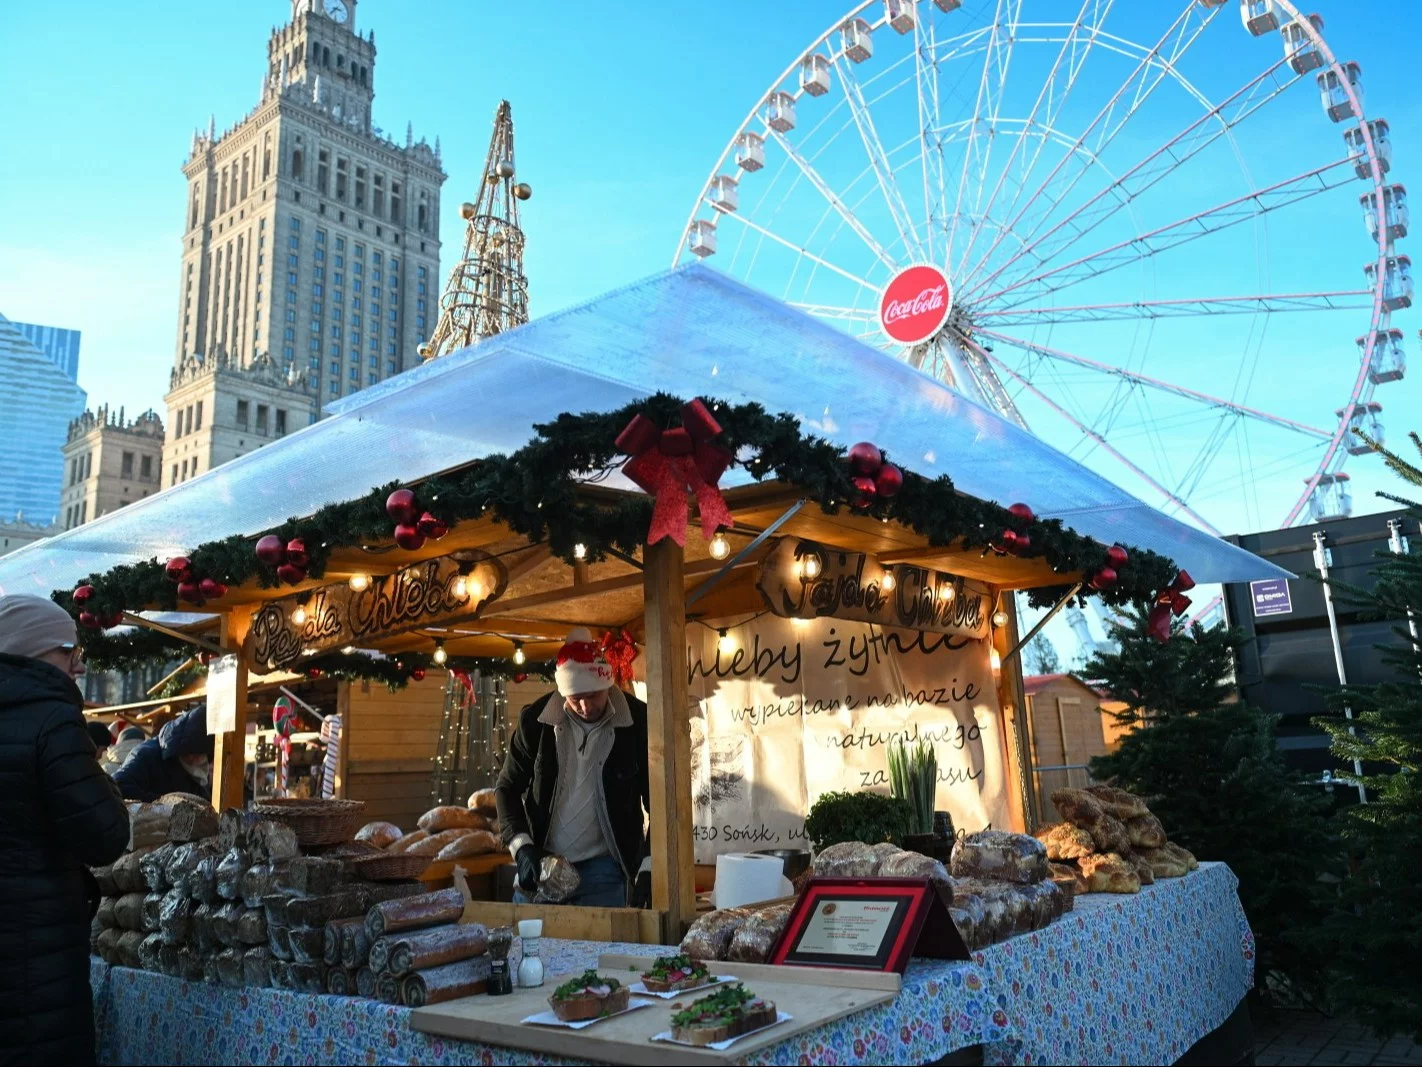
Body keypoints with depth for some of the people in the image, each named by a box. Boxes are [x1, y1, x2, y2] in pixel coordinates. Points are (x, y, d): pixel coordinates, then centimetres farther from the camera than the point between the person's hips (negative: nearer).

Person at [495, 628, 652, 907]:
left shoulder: (638, 721, -11)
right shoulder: (535, 720, -7)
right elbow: (508, 787, 4)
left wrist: (649, 867, -13)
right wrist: (522, 848, -9)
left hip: (602, 867, -2)